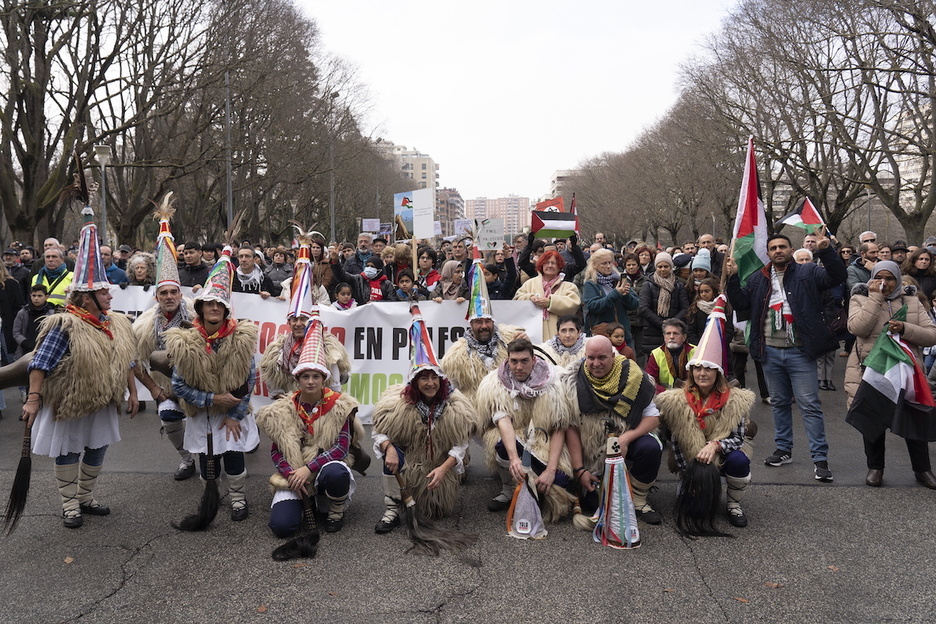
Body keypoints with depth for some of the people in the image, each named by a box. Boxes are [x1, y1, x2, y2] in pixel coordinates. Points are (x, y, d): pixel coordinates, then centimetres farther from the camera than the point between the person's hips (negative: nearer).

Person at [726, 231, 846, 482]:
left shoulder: (807, 272, 0)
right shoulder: (757, 278, 11)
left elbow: (837, 277, -12)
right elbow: (740, 304, 7)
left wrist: (826, 251, -26)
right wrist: (732, 278, -6)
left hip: (799, 351, -4)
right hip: (770, 351, 4)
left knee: (810, 405, -3)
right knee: (779, 402, 15)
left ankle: (820, 458, 2)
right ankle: (784, 449, 28)